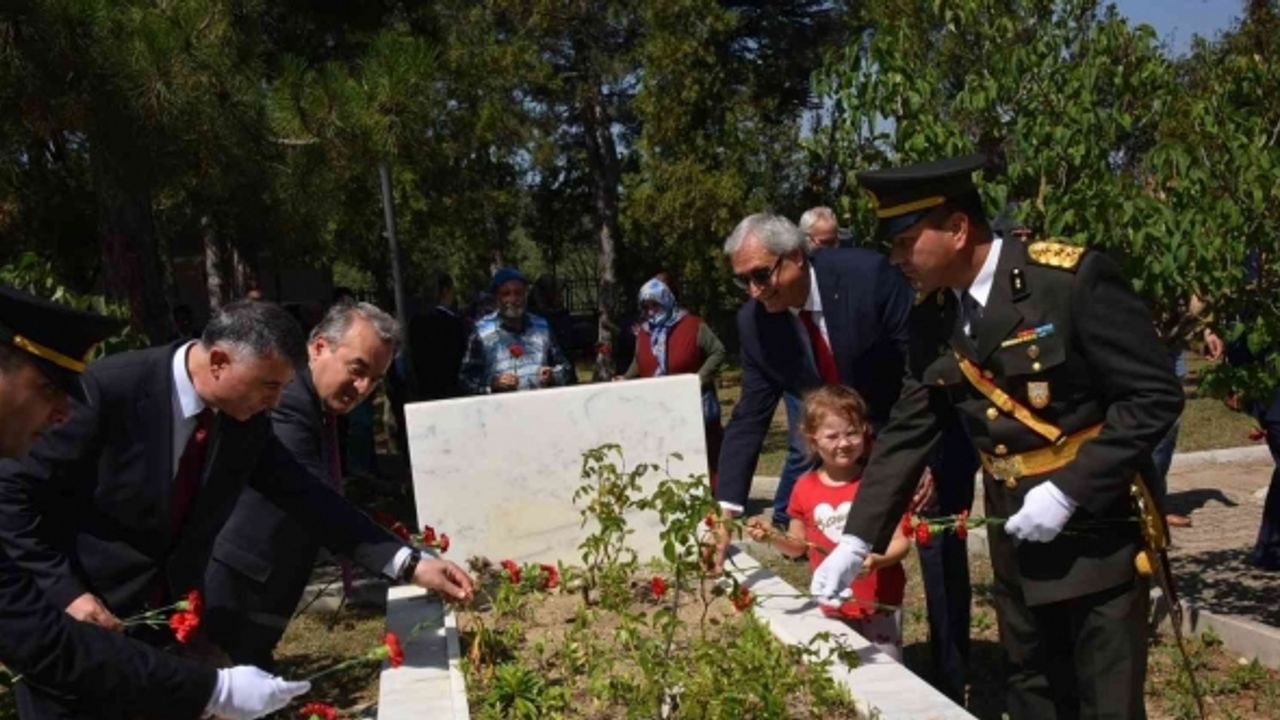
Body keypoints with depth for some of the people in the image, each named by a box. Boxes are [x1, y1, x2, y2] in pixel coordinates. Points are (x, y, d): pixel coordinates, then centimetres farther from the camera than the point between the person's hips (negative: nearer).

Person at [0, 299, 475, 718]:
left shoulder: (249, 421, -7)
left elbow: (307, 499, -6)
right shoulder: (109, 388, -24)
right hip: (72, 617, -5)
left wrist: (408, 563, -14)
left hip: (169, 615, 5)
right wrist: (63, 590, -20)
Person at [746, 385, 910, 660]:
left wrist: (877, 560, -29)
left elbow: (901, 542, -10)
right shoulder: (805, 487, 1)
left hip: (879, 604, -3)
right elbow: (798, 546, 11)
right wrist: (771, 537, -7)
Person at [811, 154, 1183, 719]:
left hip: (1098, 532, -6)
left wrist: (1069, 491, -23)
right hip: (1015, 541, 6)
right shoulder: (932, 318, 0)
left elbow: (1154, 396, -17)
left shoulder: (1074, 279, -19)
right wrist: (855, 541, -5)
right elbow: (905, 434, 2)